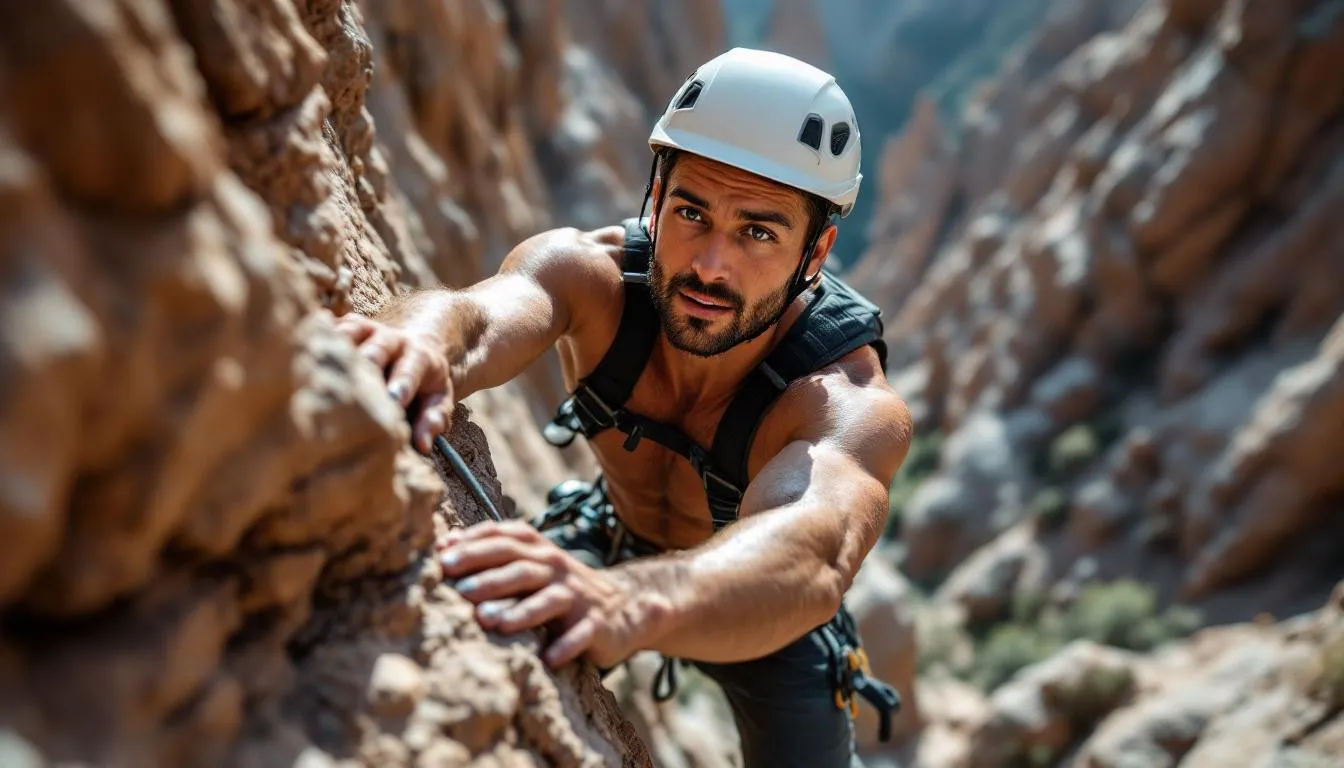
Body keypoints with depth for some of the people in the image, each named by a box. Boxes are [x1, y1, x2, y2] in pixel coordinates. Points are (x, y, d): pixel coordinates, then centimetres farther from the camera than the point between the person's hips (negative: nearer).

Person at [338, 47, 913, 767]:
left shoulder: (853, 405, -40)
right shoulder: (591, 271, -31)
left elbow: (811, 555, -61)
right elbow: (481, 315, -53)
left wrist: (626, 601, -81)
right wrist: (424, 343, -77)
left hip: (768, 609, -1)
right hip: (612, 544, 2)